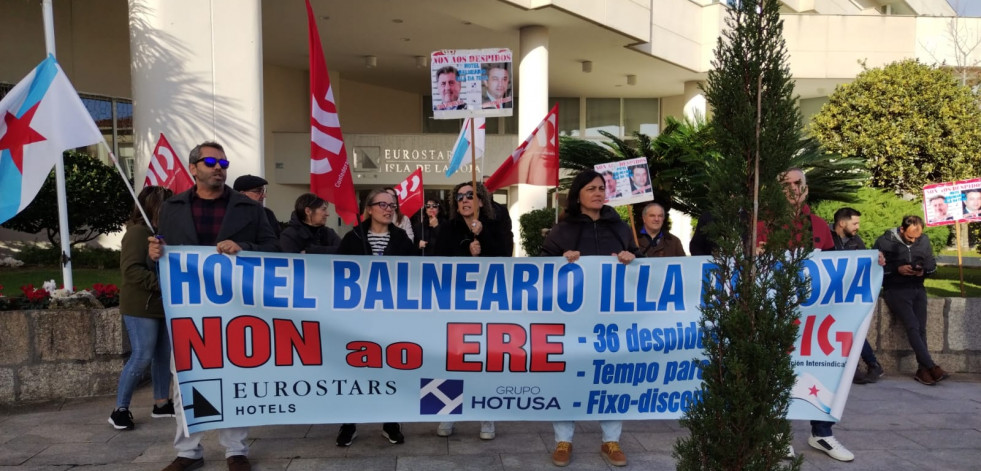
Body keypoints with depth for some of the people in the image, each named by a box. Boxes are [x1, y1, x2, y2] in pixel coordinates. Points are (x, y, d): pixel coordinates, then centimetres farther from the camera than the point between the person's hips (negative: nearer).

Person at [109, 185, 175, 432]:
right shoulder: (138, 233, -14)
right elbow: (131, 269, -22)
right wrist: (161, 283, -25)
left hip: (163, 305, 8)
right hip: (141, 307, -8)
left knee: (164, 355, 11)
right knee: (142, 357, -7)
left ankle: (161, 403, 22)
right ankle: (120, 409, 6)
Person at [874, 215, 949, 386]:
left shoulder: (924, 240, 8)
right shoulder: (885, 242, -5)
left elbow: (932, 263, 18)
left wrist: (924, 270, -4)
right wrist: (898, 269, -15)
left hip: (917, 288, 4)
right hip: (895, 289, -4)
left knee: (921, 328, -8)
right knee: (913, 326, -18)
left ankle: (923, 370, -2)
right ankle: (931, 367, -15)